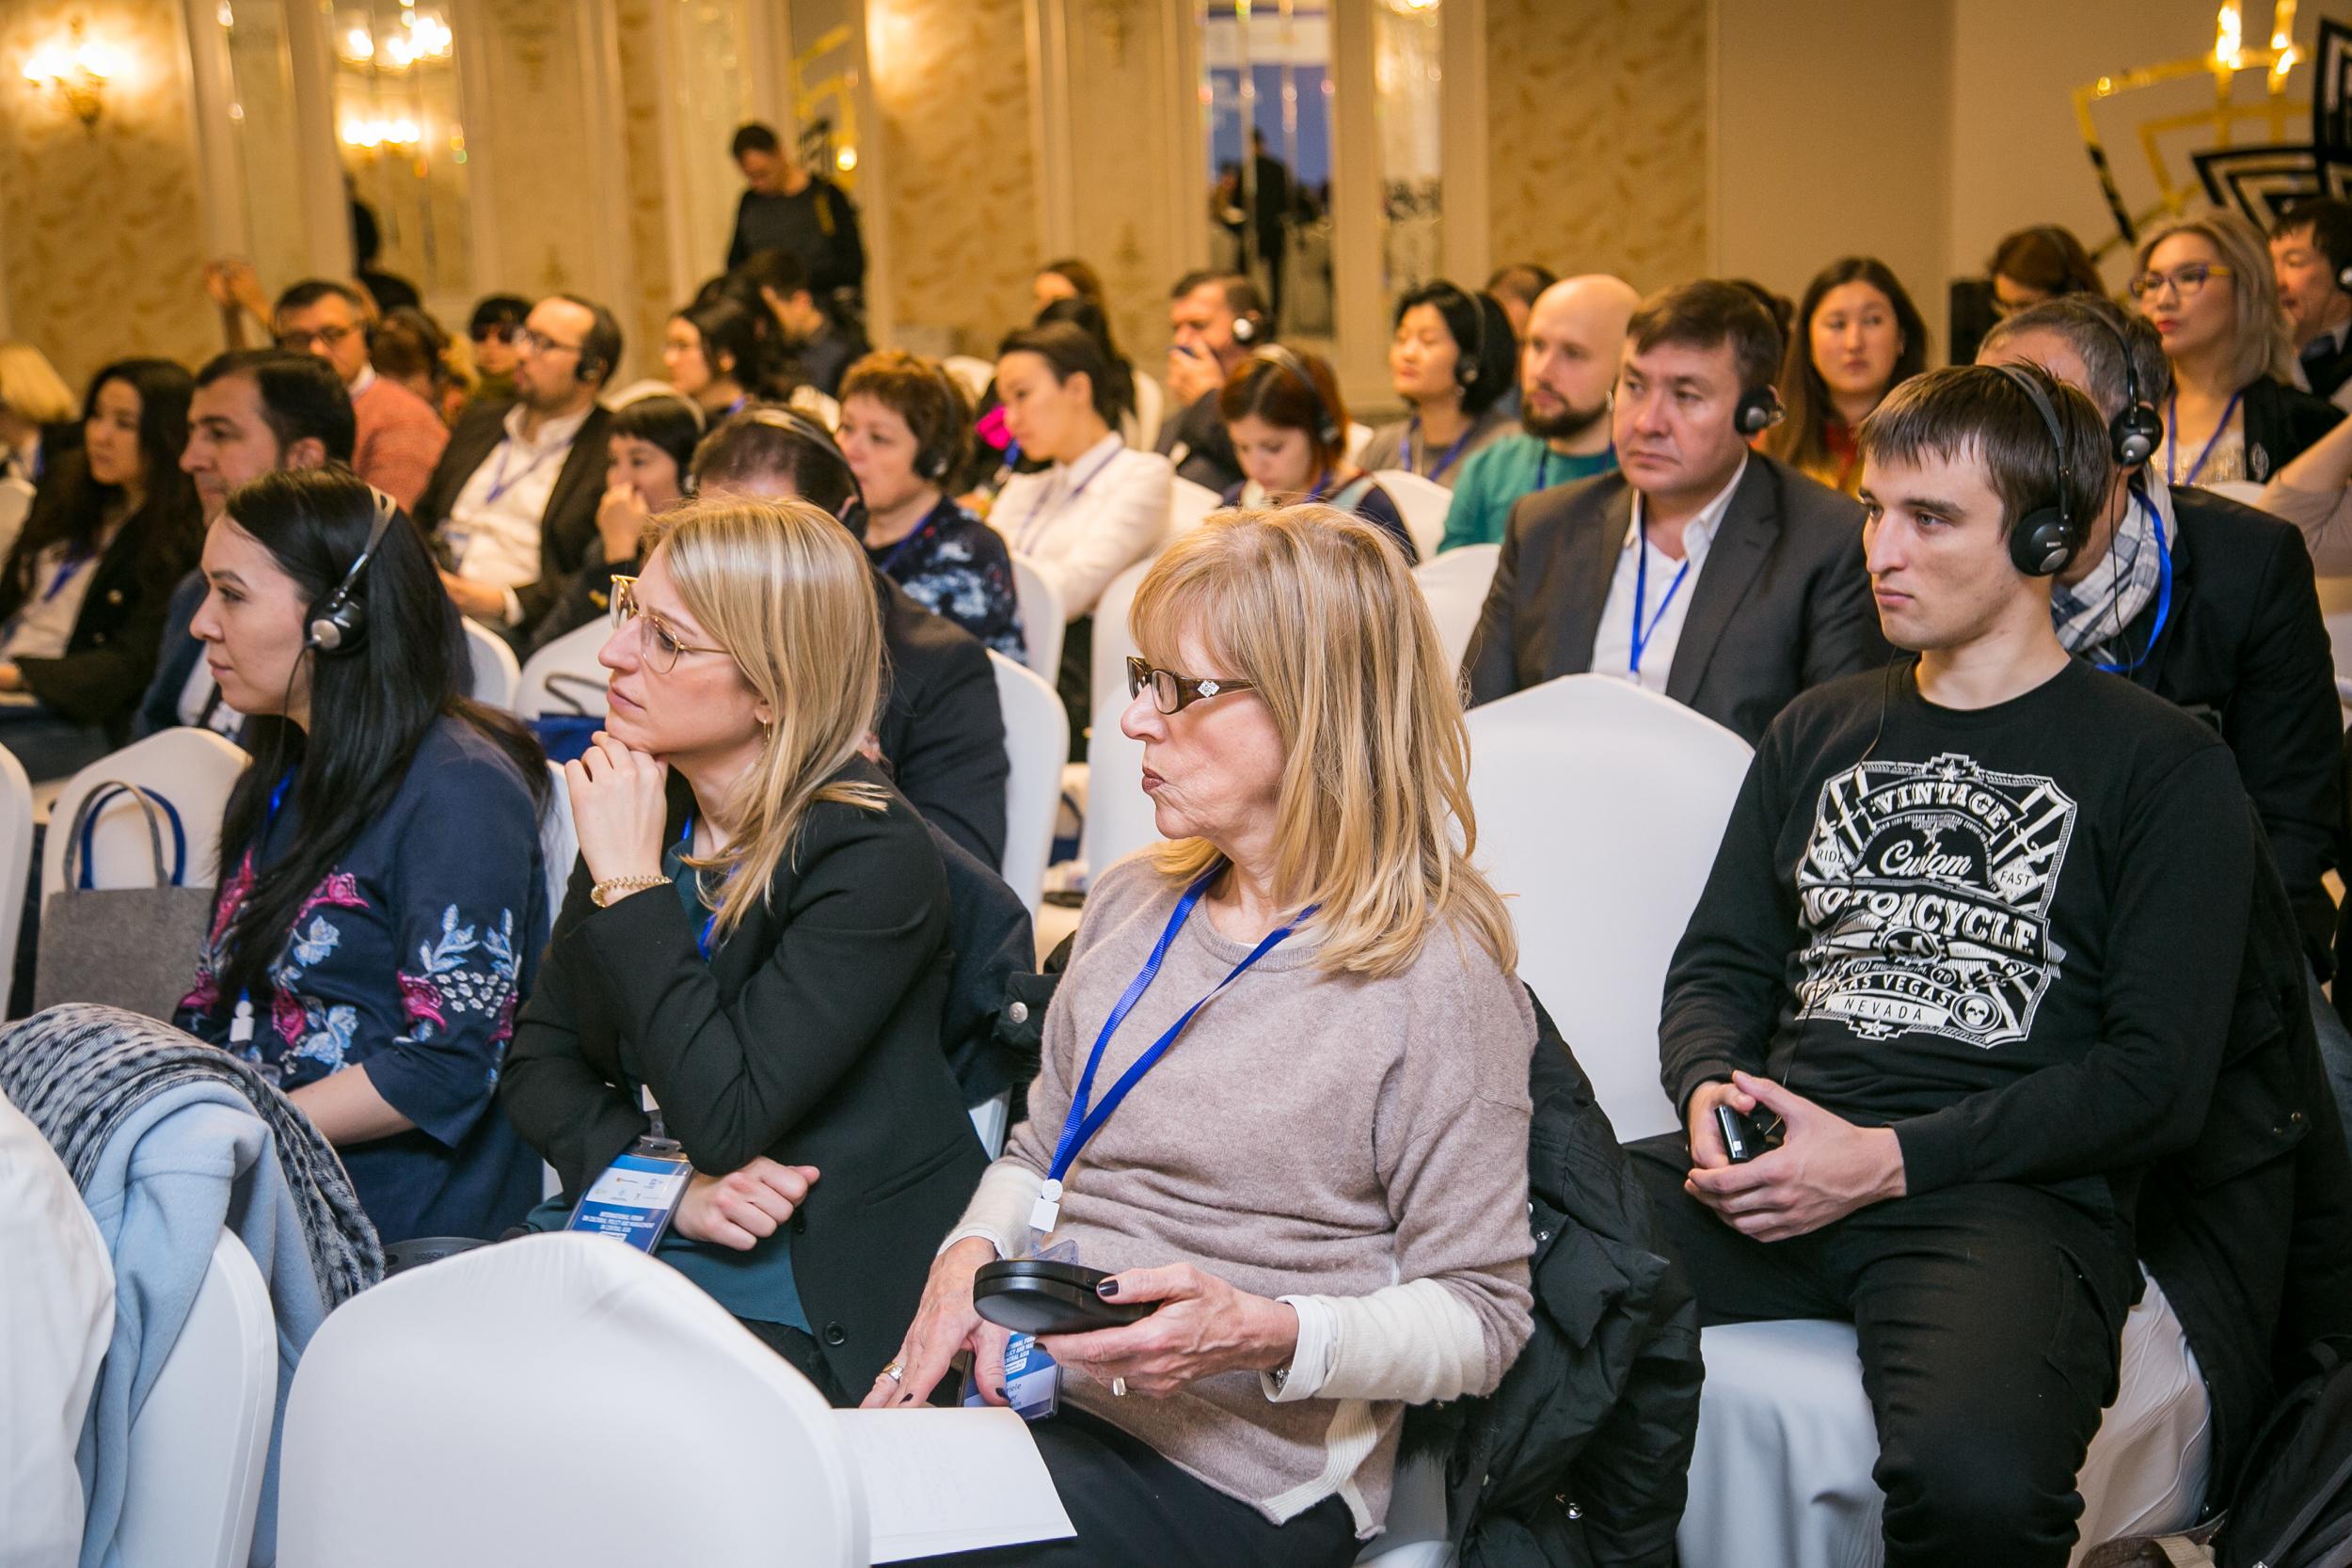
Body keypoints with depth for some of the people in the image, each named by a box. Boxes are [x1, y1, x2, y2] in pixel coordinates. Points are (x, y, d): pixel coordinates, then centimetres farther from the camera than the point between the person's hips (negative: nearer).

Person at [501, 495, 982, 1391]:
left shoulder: (876, 860, -16)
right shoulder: (642, 804, 5)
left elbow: (722, 1120, -23)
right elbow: (539, 1057, 7)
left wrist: (632, 881, -20)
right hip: (627, 1227, 6)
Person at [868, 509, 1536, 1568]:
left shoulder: (1434, 979, -11)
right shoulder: (1131, 904, 11)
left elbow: (1479, 1315, -8)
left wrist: (1269, 1336, -25)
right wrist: (972, 1255, -1)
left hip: (1233, 1472, -6)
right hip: (1031, 1386, 6)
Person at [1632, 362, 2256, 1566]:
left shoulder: (2163, 765, 6)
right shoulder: (1820, 730, 23)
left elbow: (2158, 1080, -2)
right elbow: (1720, 966, 21)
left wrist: (1890, 1160, -11)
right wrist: (1711, 1093, -3)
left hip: (2016, 1196, -4)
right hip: (1778, 1171, 4)